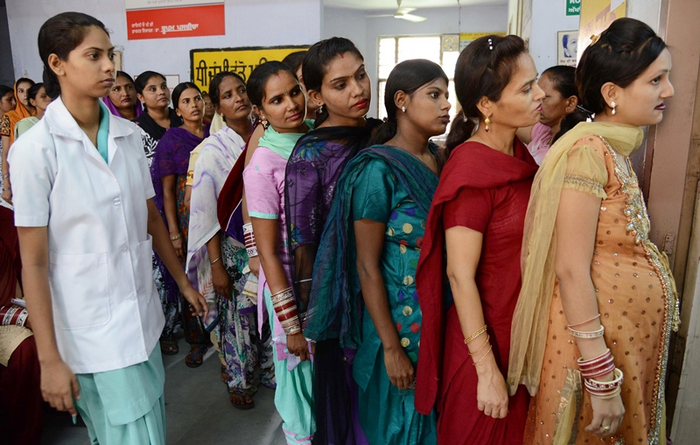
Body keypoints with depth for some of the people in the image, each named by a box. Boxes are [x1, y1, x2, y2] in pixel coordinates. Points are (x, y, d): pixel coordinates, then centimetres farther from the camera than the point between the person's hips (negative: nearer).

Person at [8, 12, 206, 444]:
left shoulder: (129, 135, 2)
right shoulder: (36, 148, -12)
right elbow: (34, 261, -11)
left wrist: (183, 281, 16)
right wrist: (49, 359, -10)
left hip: (143, 316, 5)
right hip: (92, 331, -5)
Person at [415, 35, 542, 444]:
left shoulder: (519, 154, 1)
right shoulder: (471, 171, -23)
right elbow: (460, 276, -23)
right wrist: (487, 372, -19)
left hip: (522, 333, 7)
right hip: (486, 338, -7)